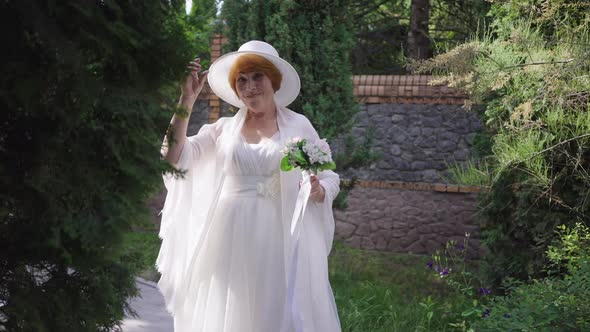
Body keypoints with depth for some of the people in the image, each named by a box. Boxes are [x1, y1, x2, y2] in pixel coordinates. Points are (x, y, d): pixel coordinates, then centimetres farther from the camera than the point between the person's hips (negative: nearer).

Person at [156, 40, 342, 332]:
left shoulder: (299, 126, 3)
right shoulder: (223, 129, 8)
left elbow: (330, 179, 6)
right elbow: (173, 158, -3)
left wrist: (317, 191, -16)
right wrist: (187, 100, -8)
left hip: (282, 241, -2)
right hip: (234, 241, 2)